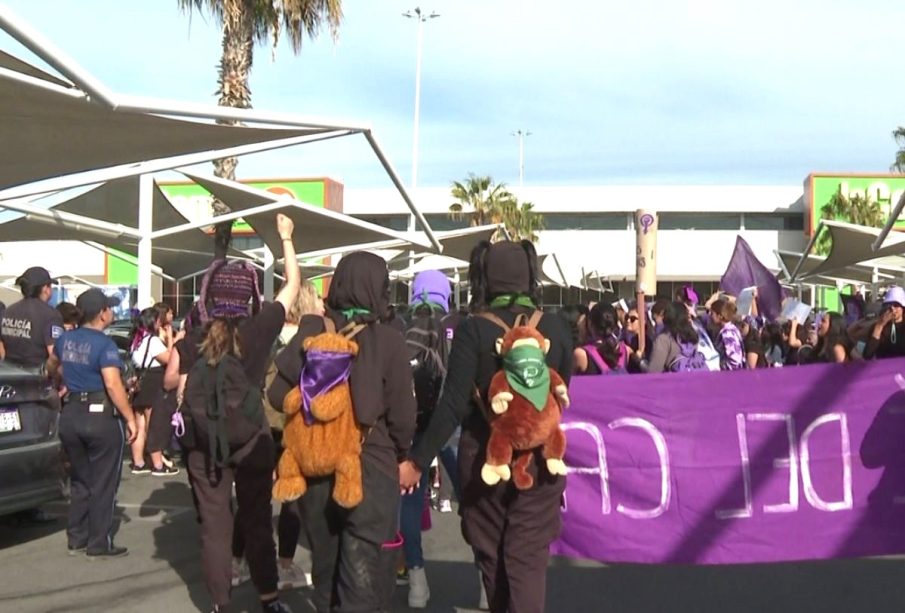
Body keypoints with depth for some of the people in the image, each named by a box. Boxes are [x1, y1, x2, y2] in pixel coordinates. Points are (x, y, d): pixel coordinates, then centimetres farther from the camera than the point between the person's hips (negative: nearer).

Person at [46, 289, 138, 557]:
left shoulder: (65, 339, 7)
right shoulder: (104, 344, -16)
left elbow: (52, 366, 27)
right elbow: (113, 385, -25)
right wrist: (130, 418, -20)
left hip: (70, 415, 7)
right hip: (101, 417, -7)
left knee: (80, 481, 18)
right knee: (103, 484, 3)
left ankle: (76, 539, 23)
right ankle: (99, 544, 8)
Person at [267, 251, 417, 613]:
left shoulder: (311, 332, -3)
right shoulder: (387, 340, -11)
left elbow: (278, 394, 0)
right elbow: (401, 414, -9)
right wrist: (402, 454, 10)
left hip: (315, 466, 4)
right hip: (371, 467, -4)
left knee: (325, 566, 21)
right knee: (363, 577, 2)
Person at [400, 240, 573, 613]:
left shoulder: (474, 330, -11)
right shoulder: (556, 328, -2)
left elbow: (453, 405, -16)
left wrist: (418, 461, -11)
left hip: (486, 455, -1)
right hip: (539, 456, 2)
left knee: (492, 554, 17)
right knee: (528, 557, 3)